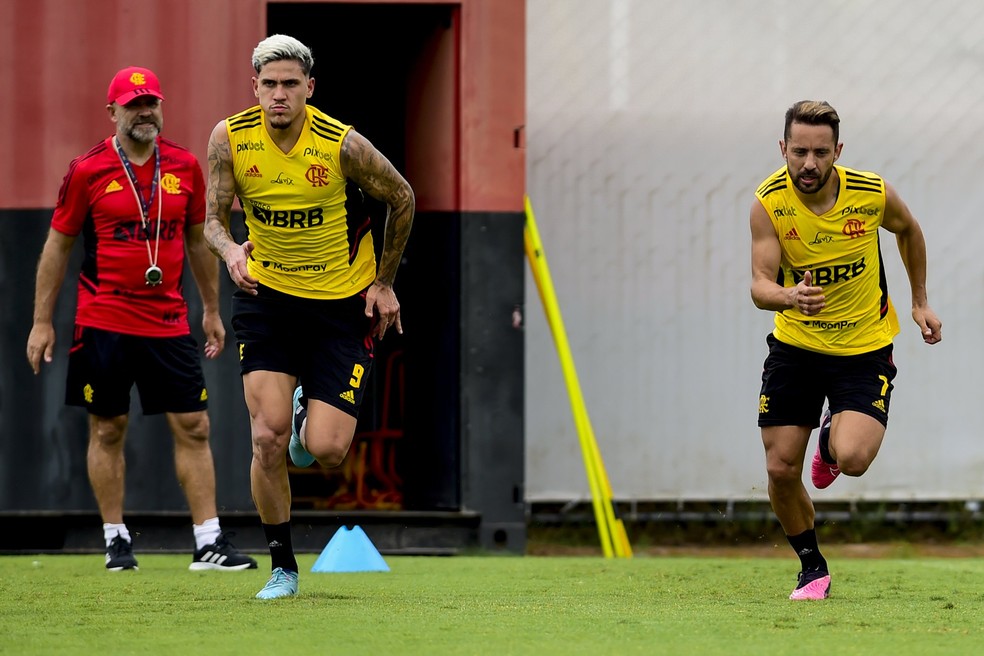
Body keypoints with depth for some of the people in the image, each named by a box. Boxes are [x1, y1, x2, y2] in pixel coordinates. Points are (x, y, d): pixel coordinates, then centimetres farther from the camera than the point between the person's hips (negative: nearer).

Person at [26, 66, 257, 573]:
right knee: (108, 430, 3)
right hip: (103, 321, -3)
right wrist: (42, 321, 1)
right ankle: (116, 540, 12)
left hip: (169, 319, 3)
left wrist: (211, 310, 18)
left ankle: (209, 543, -2)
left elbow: (197, 241, 17)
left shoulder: (185, 167, 6)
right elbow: (57, 246, 3)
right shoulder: (87, 171, -3)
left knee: (193, 427, -3)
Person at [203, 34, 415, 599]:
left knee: (326, 451, -10)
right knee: (268, 436, -12)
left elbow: (401, 200, -1)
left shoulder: (343, 144, -18)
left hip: (342, 301, -2)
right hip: (266, 294, 2)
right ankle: (282, 566, 5)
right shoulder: (231, 138, -11)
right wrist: (229, 250, -23)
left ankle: (311, 416, 29)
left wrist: (384, 282, 3)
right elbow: (214, 215, 0)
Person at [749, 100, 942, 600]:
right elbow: (760, 285, -21)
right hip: (795, 346, 1)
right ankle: (811, 567, 22)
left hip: (864, 348, -1)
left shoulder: (874, 195, -15)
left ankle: (833, 440, 16)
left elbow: (908, 230, 8)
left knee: (852, 459, -23)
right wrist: (788, 297, -44)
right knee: (781, 470, -3)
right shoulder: (769, 204, -16)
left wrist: (919, 301, 14)